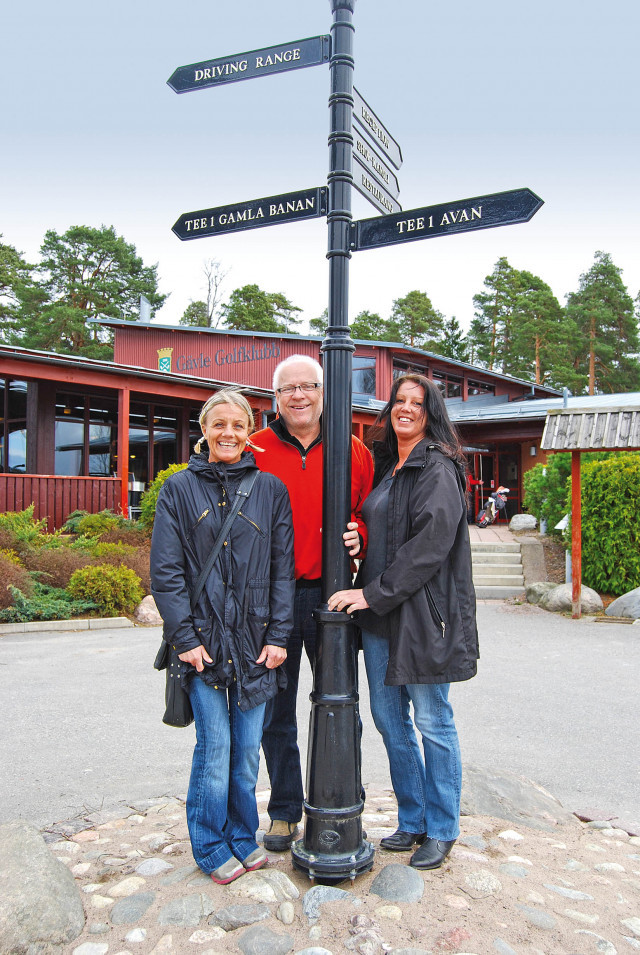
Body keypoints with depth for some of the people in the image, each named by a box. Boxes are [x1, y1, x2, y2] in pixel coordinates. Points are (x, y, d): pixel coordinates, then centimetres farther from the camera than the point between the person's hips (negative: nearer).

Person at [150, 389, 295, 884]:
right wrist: (185, 637, -9)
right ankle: (212, 847, 24)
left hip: (256, 639, 2)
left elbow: (283, 568, 3)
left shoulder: (270, 489, 4)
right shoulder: (179, 489, 1)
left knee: (247, 748, 11)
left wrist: (278, 635, -2)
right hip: (204, 638, -1)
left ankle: (243, 836, 32)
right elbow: (165, 570, -2)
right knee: (214, 746, 3)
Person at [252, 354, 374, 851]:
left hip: (330, 596, 0)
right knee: (275, 714, 12)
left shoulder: (354, 452, 4)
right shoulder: (255, 450, 1)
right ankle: (285, 811, 31)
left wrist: (358, 535, -10)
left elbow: (371, 516, 9)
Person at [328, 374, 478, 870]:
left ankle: (442, 829, 24)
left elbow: (430, 544, -19)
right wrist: (365, 591, 11)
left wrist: (374, 592, -18)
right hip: (379, 613, 8)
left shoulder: (439, 469, -9)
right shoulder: (386, 468, 15)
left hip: (423, 614, -8)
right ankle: (413, 820, 32)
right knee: (388, 718, 14)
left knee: (432, 723, 5)